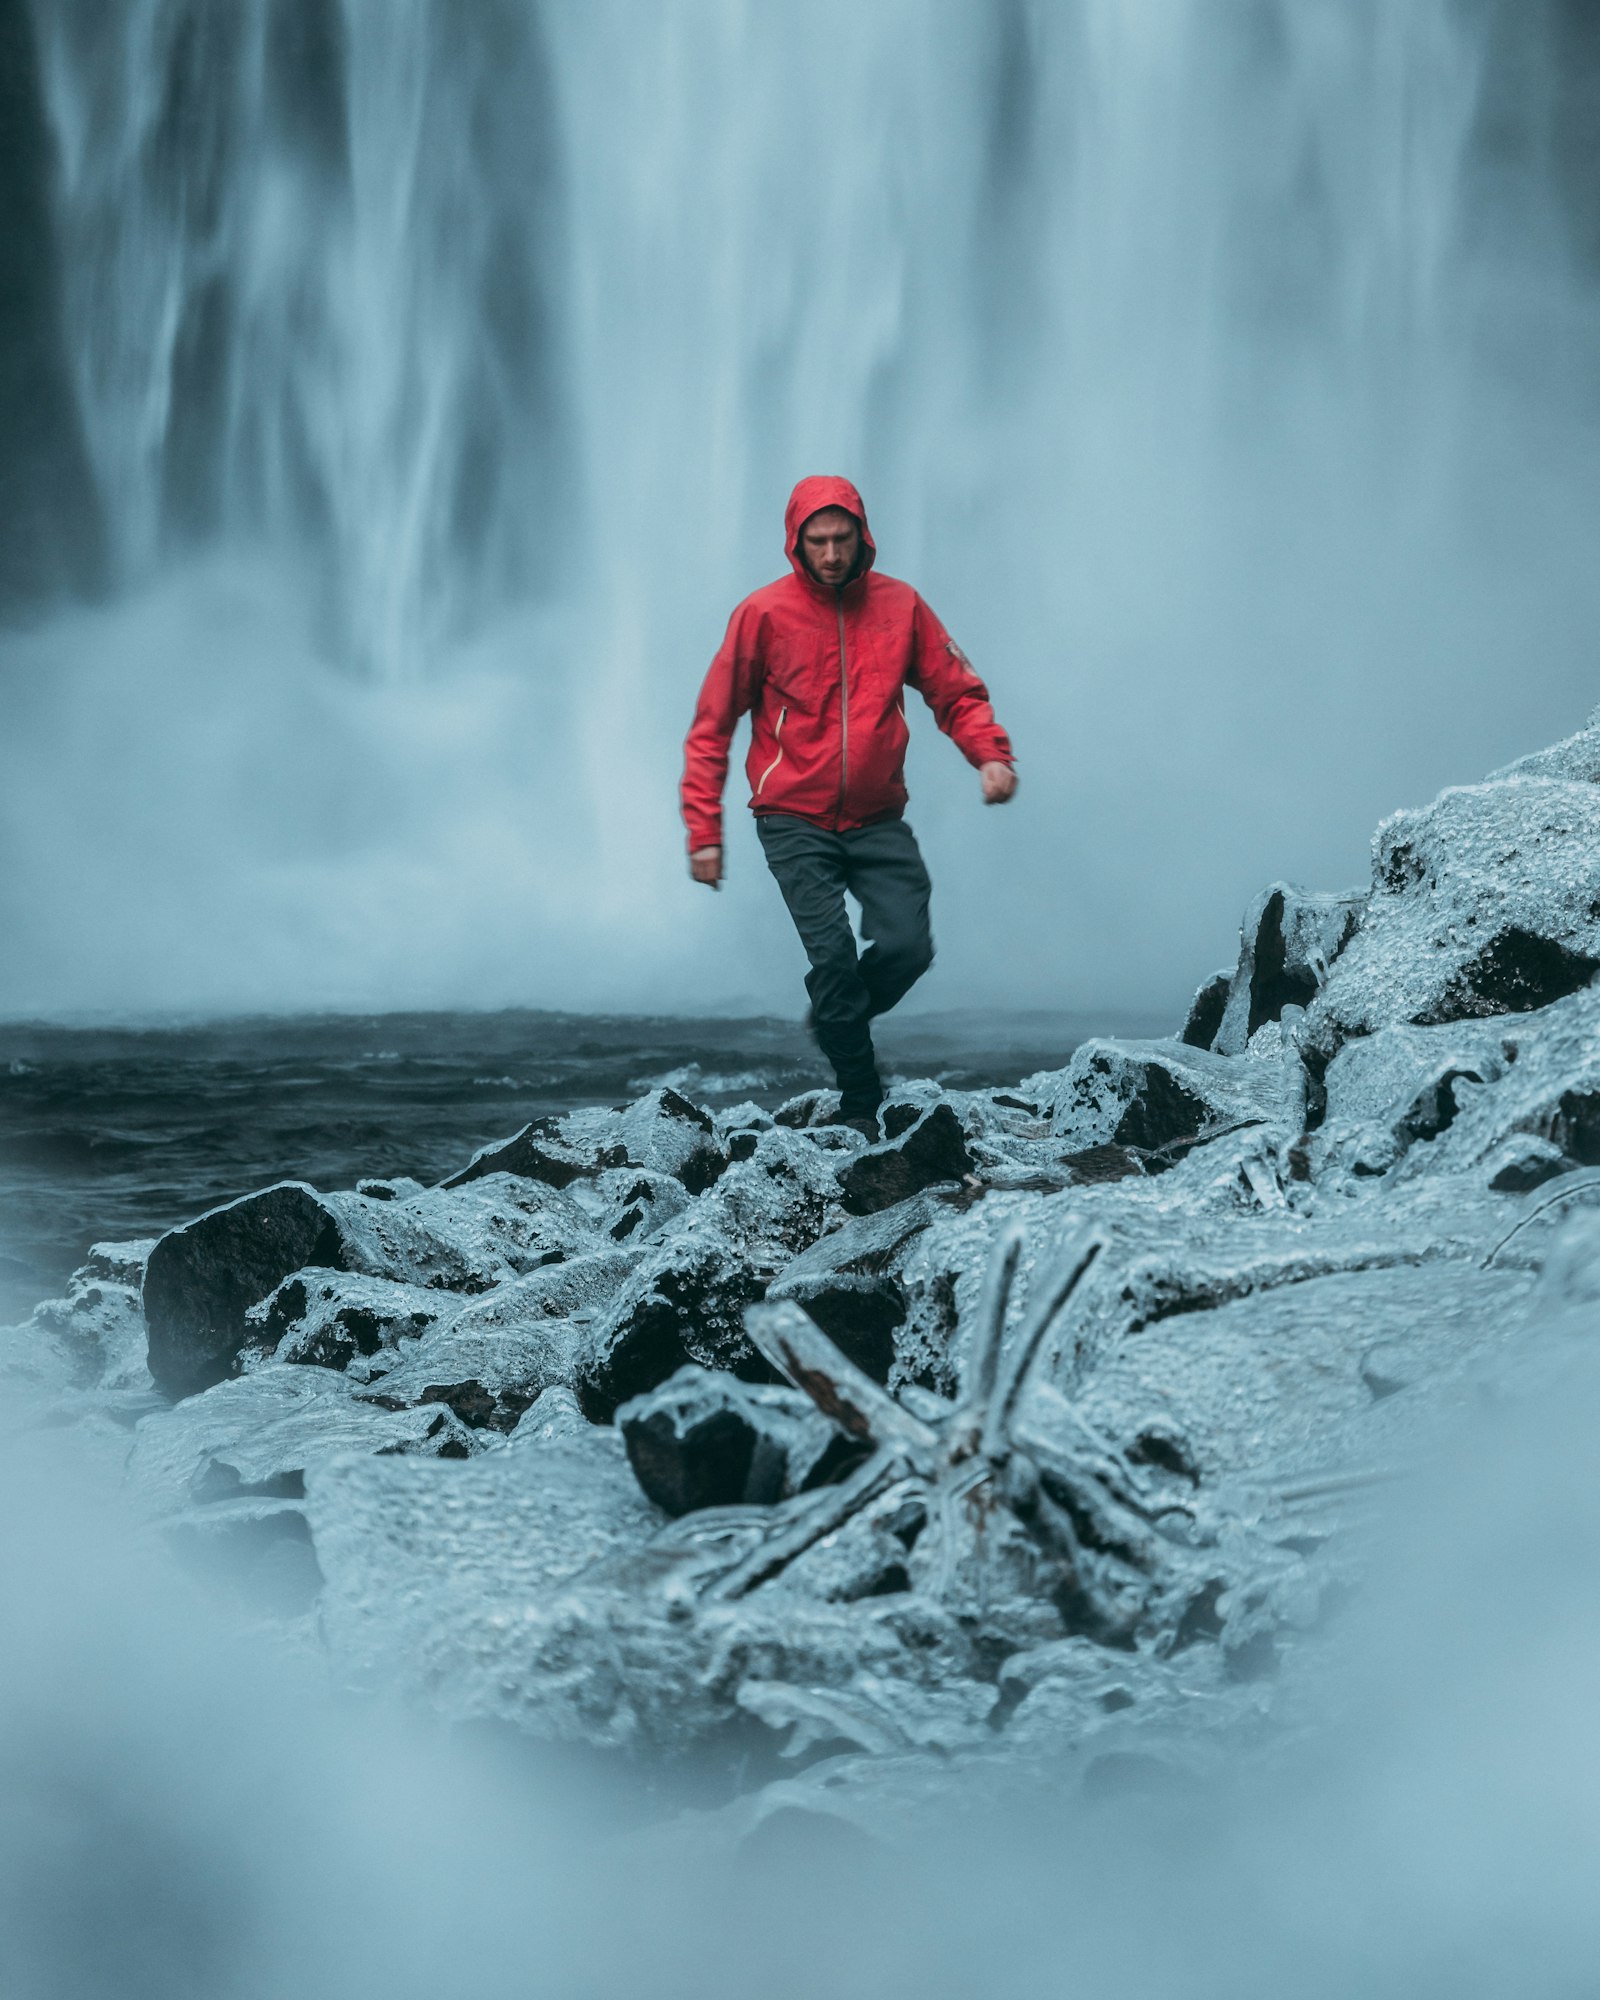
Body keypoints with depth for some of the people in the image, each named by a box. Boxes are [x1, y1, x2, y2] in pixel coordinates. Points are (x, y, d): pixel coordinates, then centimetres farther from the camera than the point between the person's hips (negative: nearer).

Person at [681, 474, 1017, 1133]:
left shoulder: (899, 605, 2)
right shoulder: (764, 613, -4)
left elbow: (956, 691, 8)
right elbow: (711, 728, 1)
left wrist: (991, 754, -13)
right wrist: (704, 831, -4)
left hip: (877, 820, 2)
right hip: (795, 822, -2)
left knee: (907, 945, -11)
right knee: (832, 955, -14)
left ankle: (839, 1022, 21)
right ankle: (860, 1106, -2)